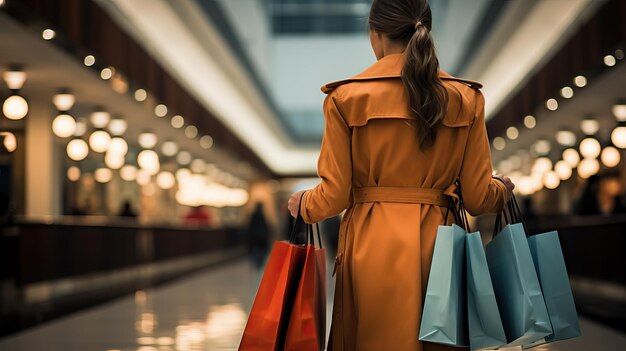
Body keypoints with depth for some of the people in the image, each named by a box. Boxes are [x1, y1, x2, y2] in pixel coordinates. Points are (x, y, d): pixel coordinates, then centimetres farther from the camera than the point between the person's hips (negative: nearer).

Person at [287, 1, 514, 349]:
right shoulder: (466, 99, 1)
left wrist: (303, 204, 18)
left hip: (371, 249, -1)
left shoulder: (347, 98, -4)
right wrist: (503, 189, 25)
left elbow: (334, 195, -5)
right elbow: (478, 197, 2)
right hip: (437, 245, 2)